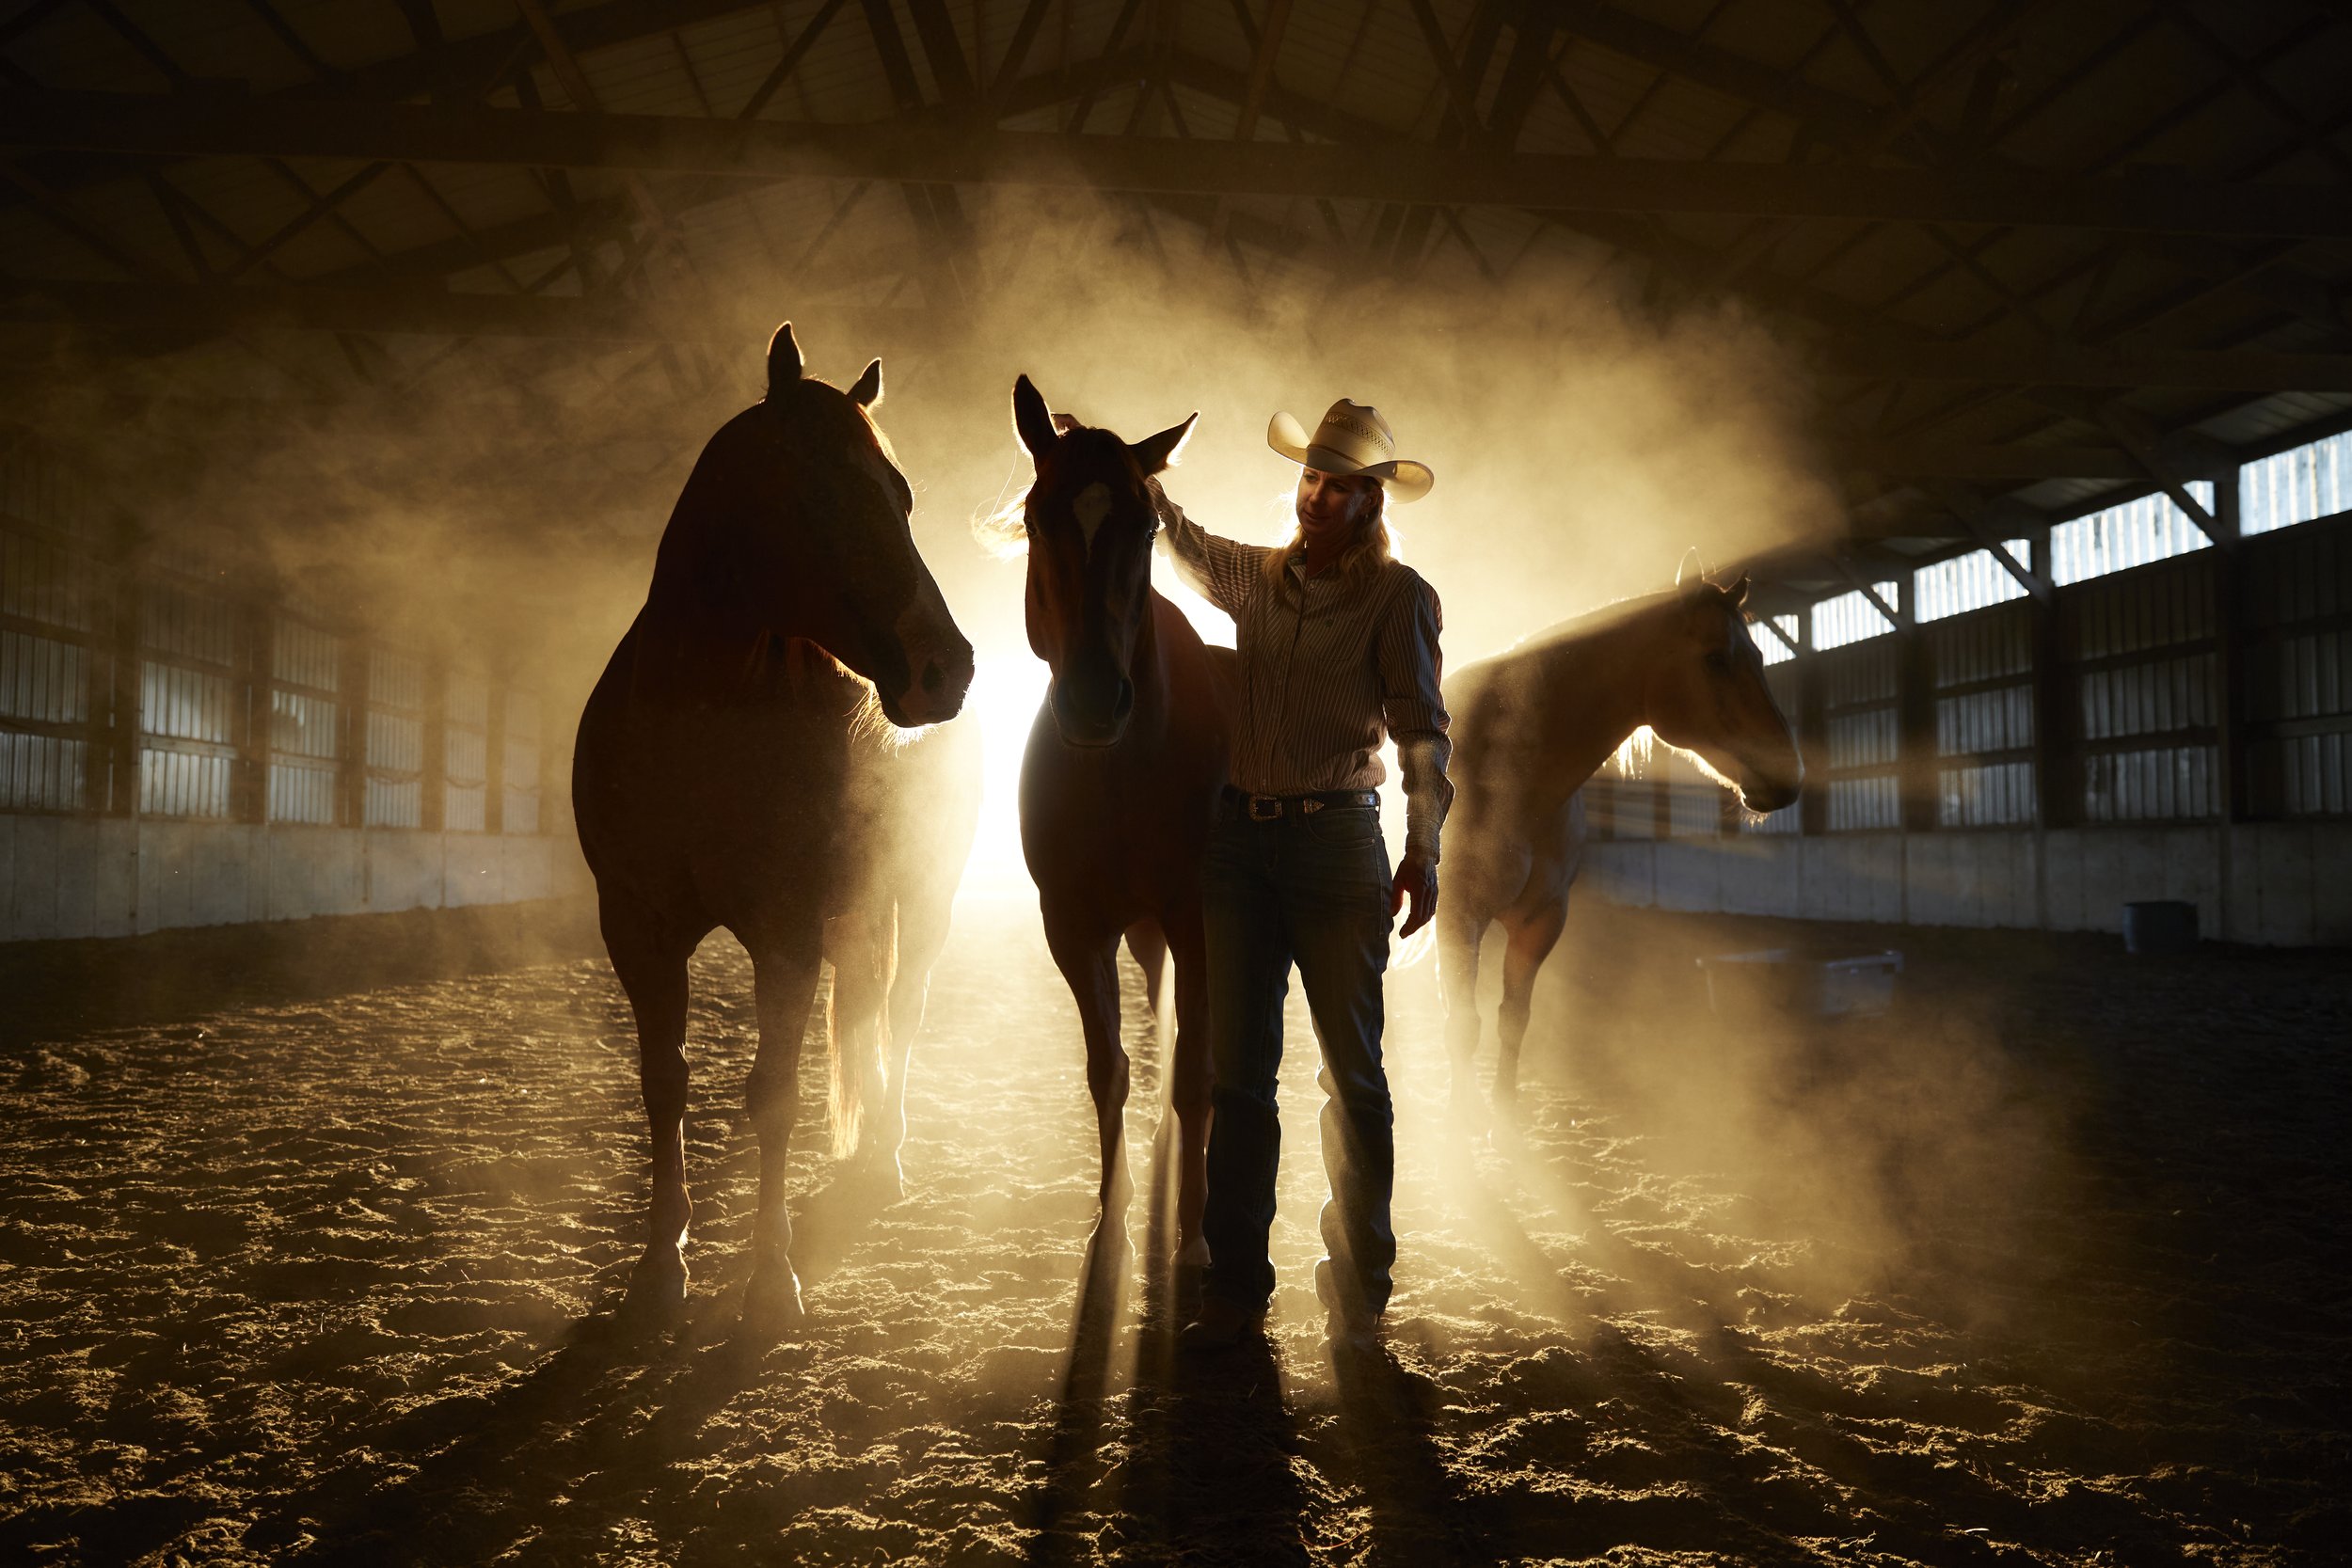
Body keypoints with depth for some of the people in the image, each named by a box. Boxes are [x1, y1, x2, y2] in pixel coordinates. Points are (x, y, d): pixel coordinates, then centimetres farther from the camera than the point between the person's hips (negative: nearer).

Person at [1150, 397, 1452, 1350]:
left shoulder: (1399, 595, -2)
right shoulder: (1254, 577, 12)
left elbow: (1420, 728, -8)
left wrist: (1422, 851, -17)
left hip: (1337, 842, -4)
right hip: (1240, 840, 4)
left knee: (1351, 1074, 3)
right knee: (1237, 1071, 5)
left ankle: (1358, 1289, 16)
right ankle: (1235, 1287, 13)